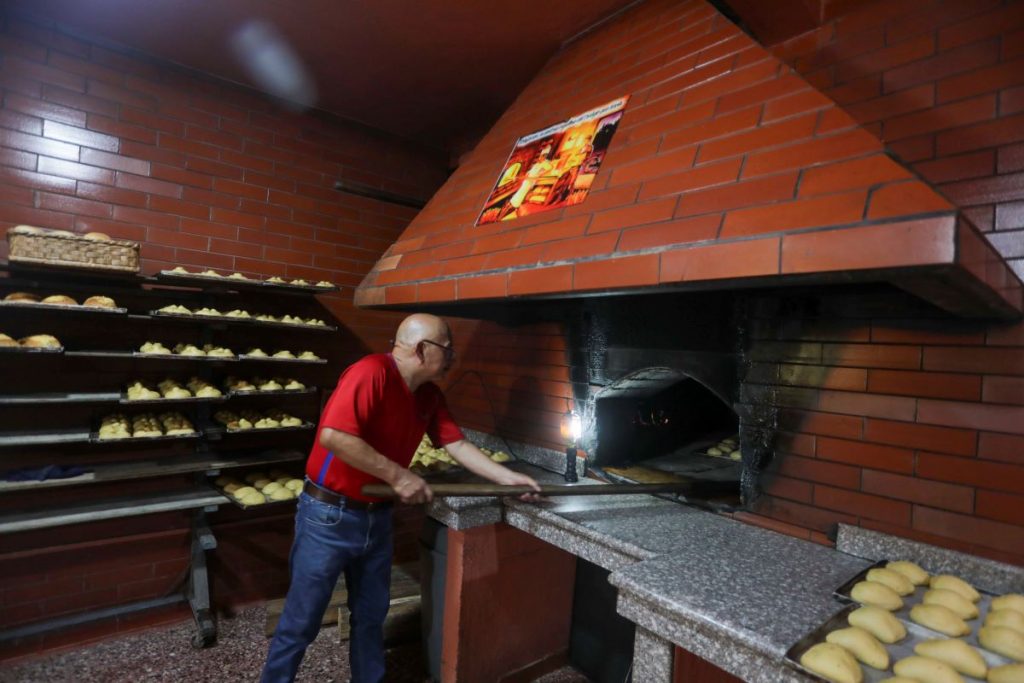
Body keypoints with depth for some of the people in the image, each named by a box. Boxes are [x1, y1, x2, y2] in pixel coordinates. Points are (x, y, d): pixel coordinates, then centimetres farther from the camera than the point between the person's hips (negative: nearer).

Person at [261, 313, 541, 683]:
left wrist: (509, 478, 0)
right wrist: (398, 475, -26)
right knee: (301, 622, 9)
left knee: (371, 615, 20)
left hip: (376, 516, 7)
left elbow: (457, 444, 5)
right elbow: (333, 436, -32)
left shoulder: (429, 395, 3)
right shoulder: (371, 372, -24)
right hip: (329, 515, -7)